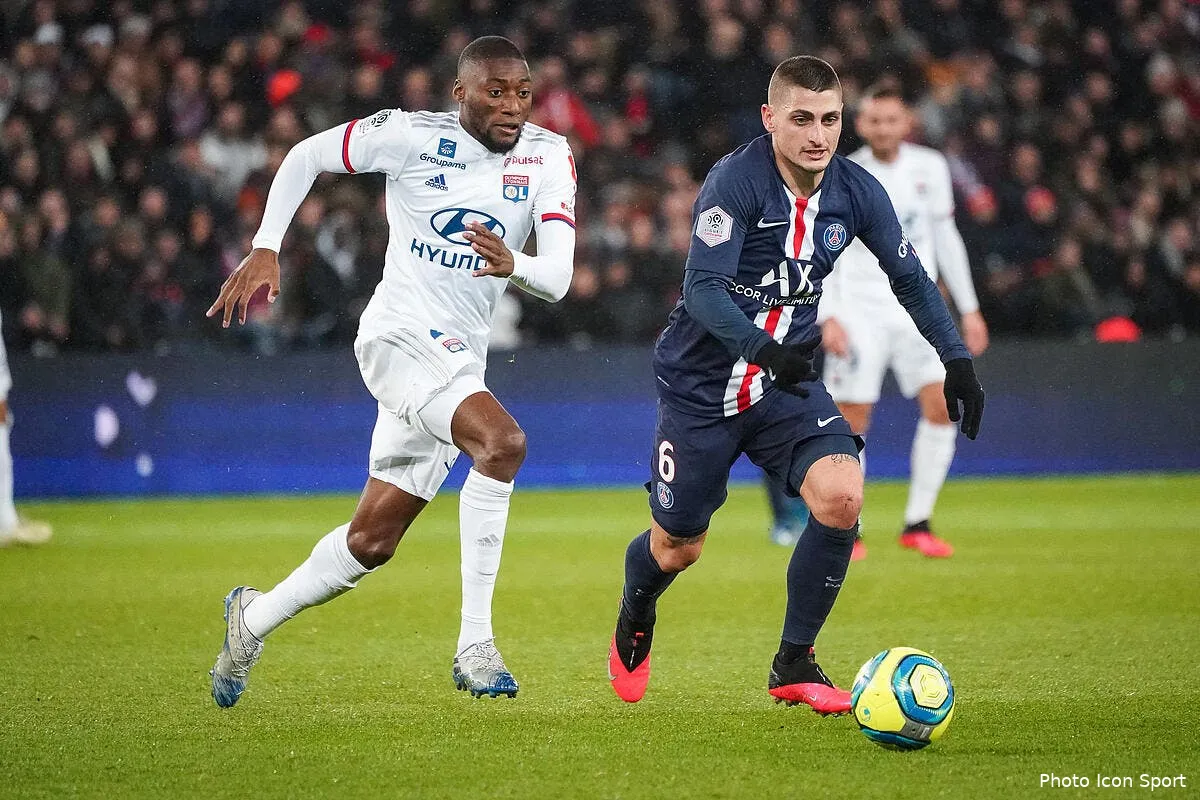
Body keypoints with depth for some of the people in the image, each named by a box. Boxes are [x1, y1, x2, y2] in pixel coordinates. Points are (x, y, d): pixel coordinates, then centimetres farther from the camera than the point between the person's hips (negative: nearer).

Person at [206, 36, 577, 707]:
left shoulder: (549, 156, 1)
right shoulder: (412, 136, -8)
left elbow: (557, 279, -9)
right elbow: (307, 156, 6)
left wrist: (515, 264, -32)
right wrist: (265, 250, -3)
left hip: (460, 359, 6)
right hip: (402, 337, -6)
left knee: (371, 543, 11)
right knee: (503, 442, -31)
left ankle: (256, 617, 35)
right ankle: (475, 646, -28)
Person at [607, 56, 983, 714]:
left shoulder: (856, 192, -5)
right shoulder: (735, 181, -21)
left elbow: (909, 278, 10)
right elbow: (703, 288, -28)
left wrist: (956, 360, 2)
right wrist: (764, 350, -43)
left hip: (786, 386, 4)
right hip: (701, 384, -4)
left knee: (842, 496, -22)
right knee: (676, 549, 7)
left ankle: (793, 664, -5)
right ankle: (634, 621, 45)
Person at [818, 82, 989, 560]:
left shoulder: (929, 168, 6)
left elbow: (946, 238, 14)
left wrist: (969, 309, 12)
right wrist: (827, 317, -16)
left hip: (915, 306, 3)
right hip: (859, 309, -3)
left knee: (941, 408, -10)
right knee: (851, 422, -6)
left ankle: (917, 524, -2)